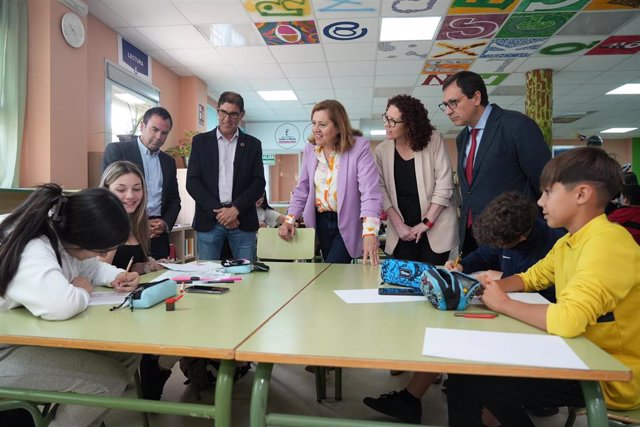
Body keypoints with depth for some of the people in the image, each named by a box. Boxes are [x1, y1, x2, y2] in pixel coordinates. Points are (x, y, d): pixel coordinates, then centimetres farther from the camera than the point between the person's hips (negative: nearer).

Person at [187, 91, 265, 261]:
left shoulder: (253, 144, 9)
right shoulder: (200, 141, 8)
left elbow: (259, 183, 3)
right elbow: (192, 182, 2)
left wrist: (236, 209, -11)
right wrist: (217, 210, -9)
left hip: (243, 221, 0)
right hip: (209, 221, 0)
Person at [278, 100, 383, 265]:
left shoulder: (360, 147, -15)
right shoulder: (310, 149, 2)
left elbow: (370, 193, -22)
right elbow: (302, 189, 9)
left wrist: (369, 233, -33)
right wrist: (289, 220, -2)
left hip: (349, 222, -5)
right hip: (321, 220, 5)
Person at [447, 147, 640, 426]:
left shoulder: (607, 242, -26)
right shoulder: (567, 243, 5)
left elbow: (567, 320, -37)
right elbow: (531, 277, 18)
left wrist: (504, 304, -20)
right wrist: (488, 287, -3)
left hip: (611, 379, -8)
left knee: (473, 379, -11)